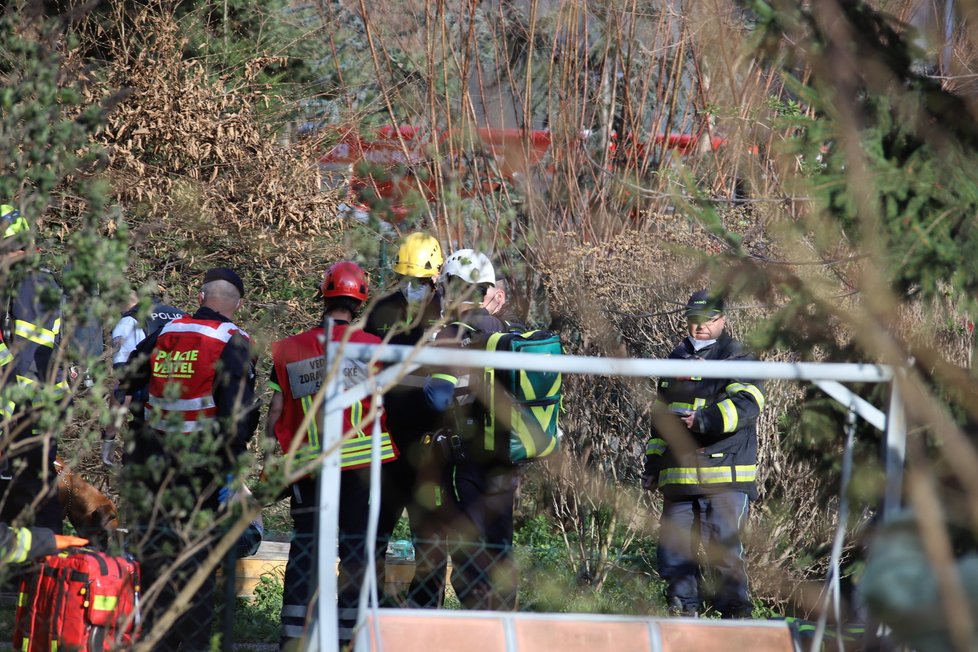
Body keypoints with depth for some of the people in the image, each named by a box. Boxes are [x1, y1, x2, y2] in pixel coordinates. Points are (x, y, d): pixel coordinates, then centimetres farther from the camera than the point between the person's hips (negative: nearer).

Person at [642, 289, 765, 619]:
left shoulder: (736, 358, 1)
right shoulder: (676, 360, 21)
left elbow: (747, 403, -17)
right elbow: (661, 416, 30)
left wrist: (705, 420, -29)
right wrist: (653, 462, 25)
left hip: (726, 477, -6)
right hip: (679, 476, 6)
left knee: (723, 545, -11)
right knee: (675, 544, 6)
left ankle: (735, 610, -6)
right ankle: (683, 608, 15)